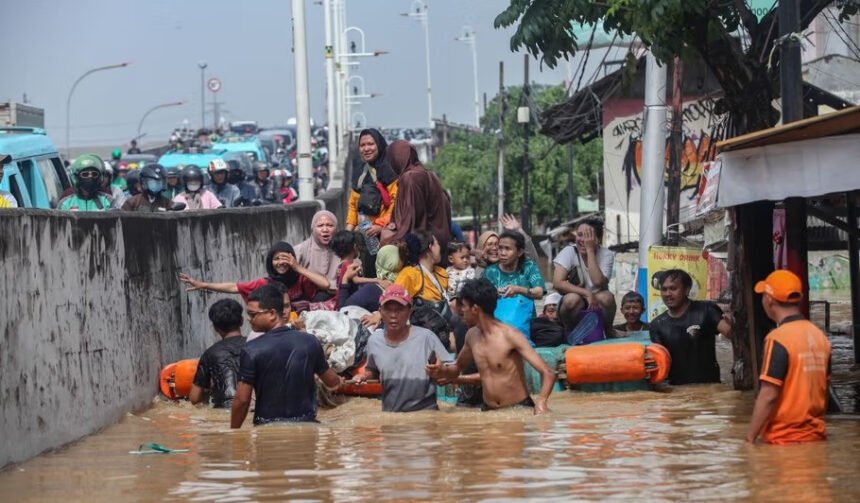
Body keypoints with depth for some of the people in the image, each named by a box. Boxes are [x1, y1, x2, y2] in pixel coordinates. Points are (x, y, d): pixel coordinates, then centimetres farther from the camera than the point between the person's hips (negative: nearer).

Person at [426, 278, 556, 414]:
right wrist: (443, 371, 1)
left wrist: (540, 402, -38)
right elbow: (458, 366, 24)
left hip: (519, 409, -6)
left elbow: (548, 373, -20)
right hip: (489, 412, 6)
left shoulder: (510, 336, -16)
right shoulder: (472, 335, 4)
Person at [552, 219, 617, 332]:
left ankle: (607, 332, -5)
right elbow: (557, 283, -22)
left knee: (606, 297, -32)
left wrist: (590, 250, -25)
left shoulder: (607, 255, -9)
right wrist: (586, 293, -29)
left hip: (597, 306, 1)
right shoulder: (569, 252, -9)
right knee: (572, 299, -34)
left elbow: (598, 282, -27)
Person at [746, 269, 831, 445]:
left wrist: (749, 438, -12)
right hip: (816, 437, 7)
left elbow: (768, 396, -18)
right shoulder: (820, 336, 7)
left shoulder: (778, 339, -15)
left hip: (785, 440, -7)